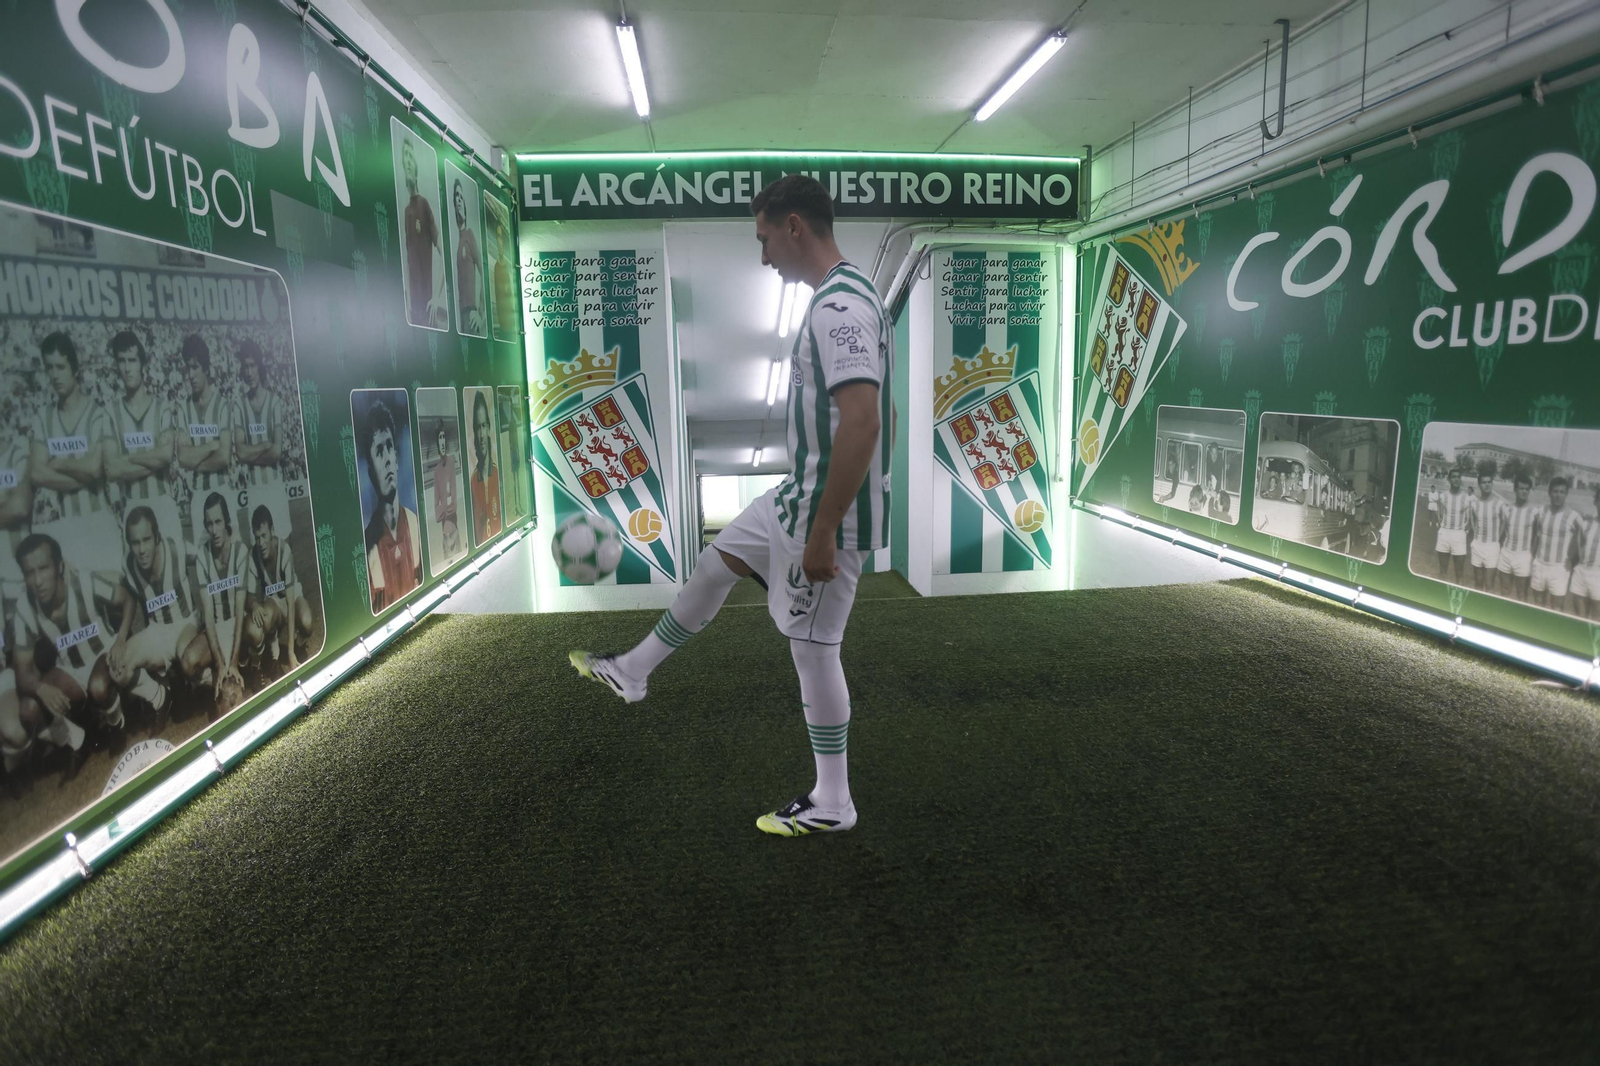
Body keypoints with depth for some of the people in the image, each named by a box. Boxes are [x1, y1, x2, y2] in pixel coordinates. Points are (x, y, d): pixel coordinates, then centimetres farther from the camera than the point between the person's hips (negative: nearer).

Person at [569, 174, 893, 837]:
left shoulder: (837, 306, -22)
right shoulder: (849, 296, 11)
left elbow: (861, 424, -31)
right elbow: (873, 415, 18)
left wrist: (821, 534, -27)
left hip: (825, 511, -10)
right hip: (799, 496, 10)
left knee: (812, 648, 1)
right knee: (715, 562, 21)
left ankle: (832, 804, 19)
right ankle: (631, 674, 38)